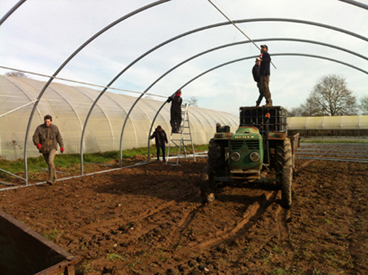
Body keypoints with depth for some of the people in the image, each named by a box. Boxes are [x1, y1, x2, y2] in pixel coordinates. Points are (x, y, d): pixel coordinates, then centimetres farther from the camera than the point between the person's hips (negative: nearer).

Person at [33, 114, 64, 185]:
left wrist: (62, 146, 5)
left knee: (50, 161, -24)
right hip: (44, 149, 3)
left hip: (52, 147, -3)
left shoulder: (55, 128, -4)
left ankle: (51, 180, -25)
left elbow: (59, 137, 5)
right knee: (49, 163, 12)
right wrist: (37, 144, -29)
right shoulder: (39, 128, -6)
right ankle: (54, 177, 32)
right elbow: (35, 137, -8)